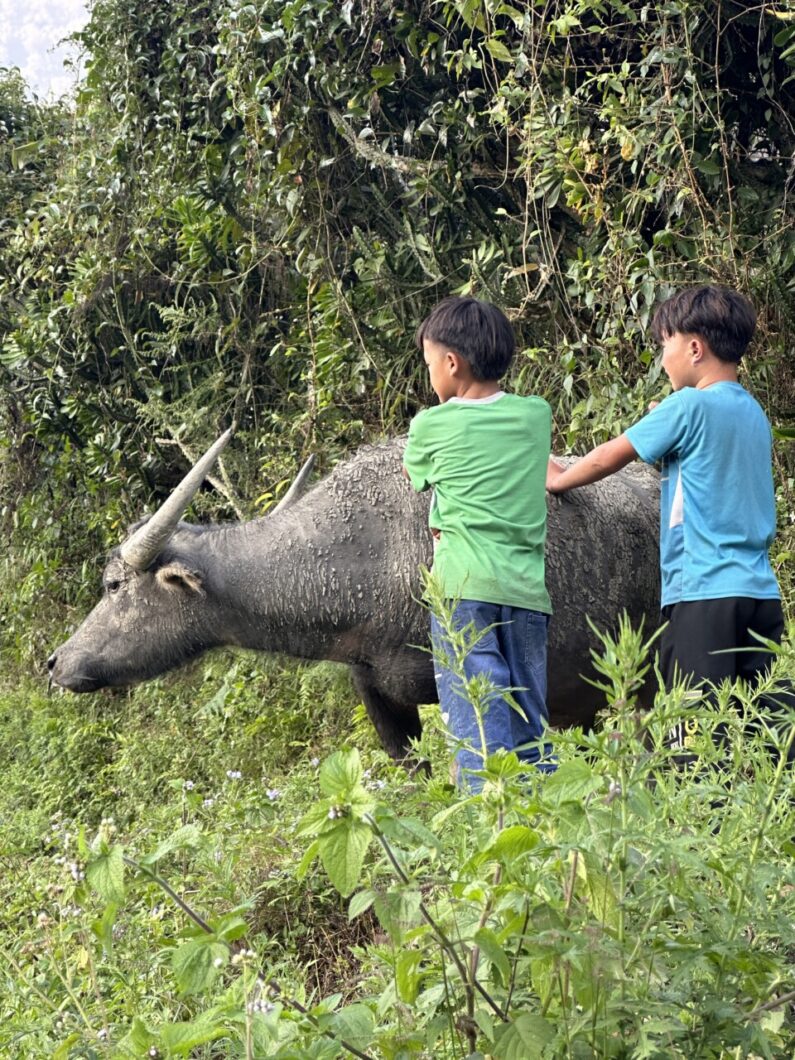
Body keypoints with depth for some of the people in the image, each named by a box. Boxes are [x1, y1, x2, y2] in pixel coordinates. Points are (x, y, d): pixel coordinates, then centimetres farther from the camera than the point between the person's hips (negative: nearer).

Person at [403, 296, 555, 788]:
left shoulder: (433, 425, 1)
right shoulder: (537, 415, 10)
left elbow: (412, 475, 22)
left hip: (464, 583, -4)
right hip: (527, 586, 5)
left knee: (477, 724, -7)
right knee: (530, 723, 12)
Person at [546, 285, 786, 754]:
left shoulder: (689, 405, -7)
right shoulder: (755, 414, 15)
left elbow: (610, 457, 2)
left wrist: (559, 479, 18)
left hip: (704, 594, -8)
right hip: (762, 593, 8)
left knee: (695, 735, -8)